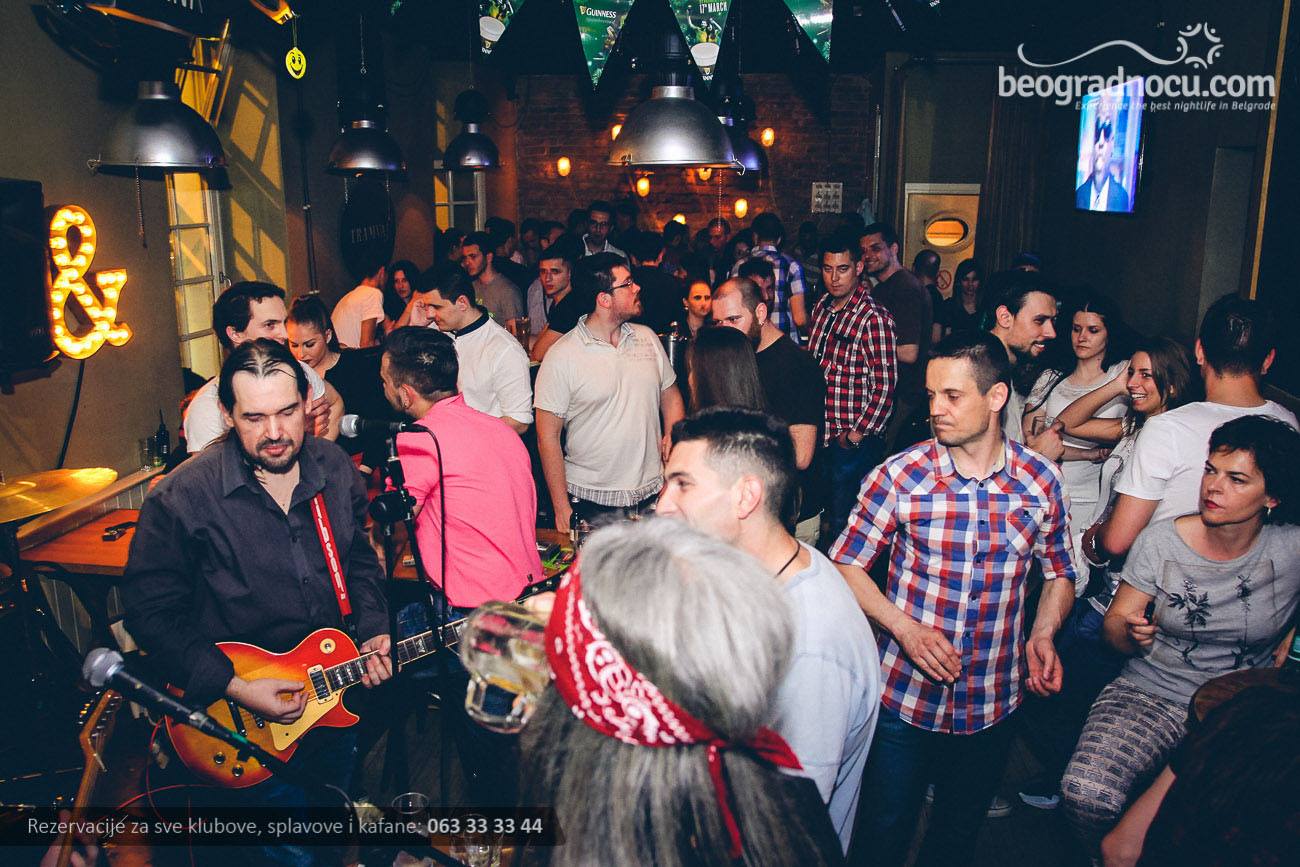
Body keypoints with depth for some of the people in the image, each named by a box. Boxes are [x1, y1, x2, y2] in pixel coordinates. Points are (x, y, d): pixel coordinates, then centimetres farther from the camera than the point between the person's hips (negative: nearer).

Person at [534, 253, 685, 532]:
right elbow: (548, 436, -8)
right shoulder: (561, 355, -10)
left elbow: (670, 395, 15)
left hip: (653, 493, 4)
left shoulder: (647, 338, 5)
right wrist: (561, 509, -9)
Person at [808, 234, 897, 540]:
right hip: (819, 435, 7)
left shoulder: (874, 319, -15)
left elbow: (884, 387, -17)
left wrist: (854, 437, -14)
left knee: (843, 526, 2)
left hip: (853, 444, -7)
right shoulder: (822, 307, 9)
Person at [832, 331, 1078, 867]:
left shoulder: (1042, 481, -5)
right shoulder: (898, 477, -13)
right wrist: (904, 628, -18)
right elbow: (847, 565, -6)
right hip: (903, 697, -2)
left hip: (993, 704, 2)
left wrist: (1043, 635, -9)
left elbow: (1060, 575, 9)